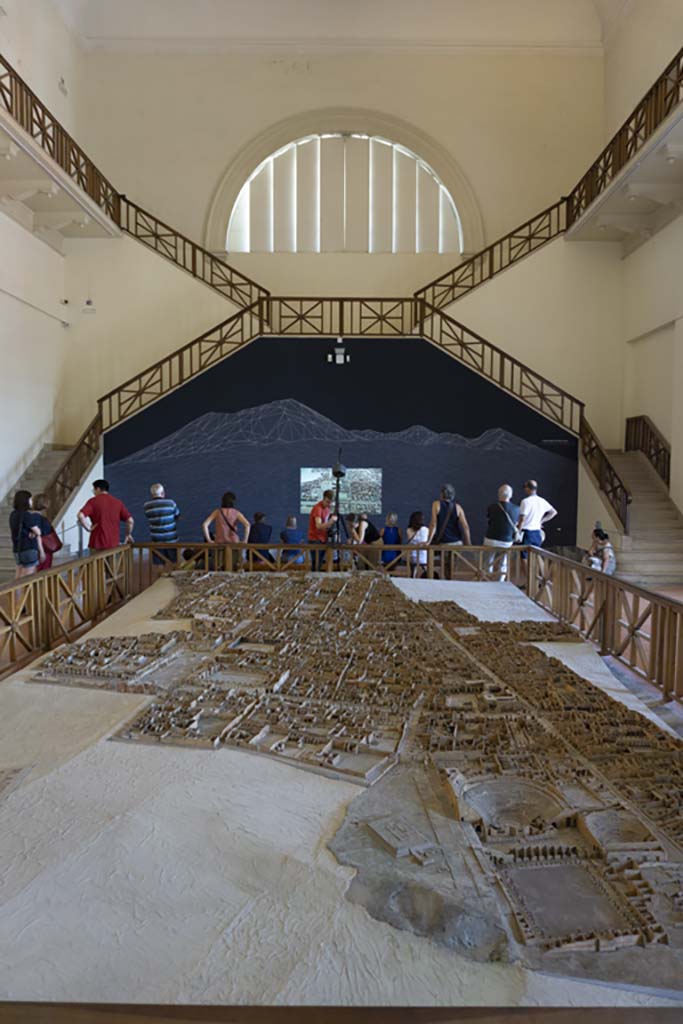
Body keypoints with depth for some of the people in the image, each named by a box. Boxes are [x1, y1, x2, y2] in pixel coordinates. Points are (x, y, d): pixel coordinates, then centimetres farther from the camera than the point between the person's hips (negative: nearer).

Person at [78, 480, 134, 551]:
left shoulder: (93, 501, -3)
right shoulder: (118, 502, 6)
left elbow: (80, 515, -19)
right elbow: (130, 520, 1)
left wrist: (88, 528, -5)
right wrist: (128, 535, 14)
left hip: (97, 544, -3)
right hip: (114, 544, 3)